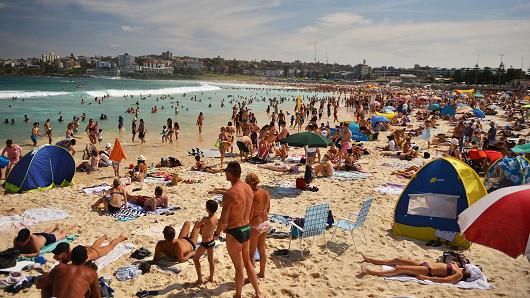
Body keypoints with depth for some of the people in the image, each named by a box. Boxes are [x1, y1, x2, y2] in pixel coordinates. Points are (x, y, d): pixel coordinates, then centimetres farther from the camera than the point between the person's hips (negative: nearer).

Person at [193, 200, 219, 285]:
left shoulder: (206, 219, -27)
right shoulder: (216, 218, -4)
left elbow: (197, 226, -12)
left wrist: (201, 221, 2)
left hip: (205, 243, -7)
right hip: (212, 241, 7)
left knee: (195, 259, 12)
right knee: (211, 260, 20)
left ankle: (199, 279, 13)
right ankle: (211, 278, 31)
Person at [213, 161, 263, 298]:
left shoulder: (229, 194, -26)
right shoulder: (249, 188, -2)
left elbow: (223, 221, -20)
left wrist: (217, 233, -2)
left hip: (234, 233, -7)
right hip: (247, 229, 7)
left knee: (239, 268, 10)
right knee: (247, 262, 25)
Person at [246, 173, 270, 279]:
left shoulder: (252, 195, -24)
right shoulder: (266, 193, -2)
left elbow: (249, 215, -22)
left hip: (254, 225, -7)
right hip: (265, 223, 7)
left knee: (251, 253, 10)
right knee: (262, 249, 23)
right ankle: (262, 273, 37)